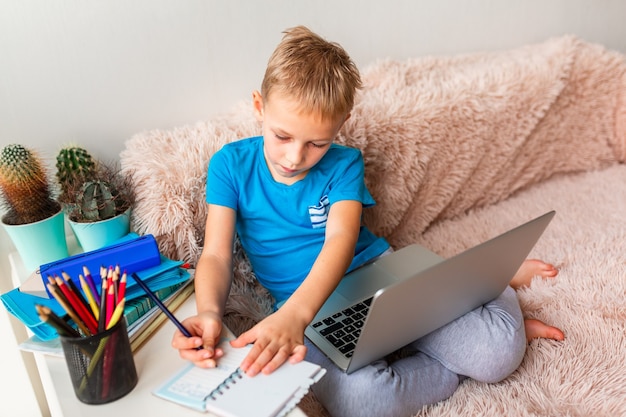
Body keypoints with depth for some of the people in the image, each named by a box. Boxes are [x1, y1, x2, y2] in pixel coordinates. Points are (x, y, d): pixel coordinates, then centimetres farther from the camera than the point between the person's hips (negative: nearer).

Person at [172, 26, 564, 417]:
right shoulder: (231, 165, -2)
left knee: (500, 353, -18)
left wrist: (295, 312, -37)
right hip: (304, 306, 0)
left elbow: (341, 239, -19)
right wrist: (209, 313, -31)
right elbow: (216, 255, -8)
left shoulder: (344, 165, -2)